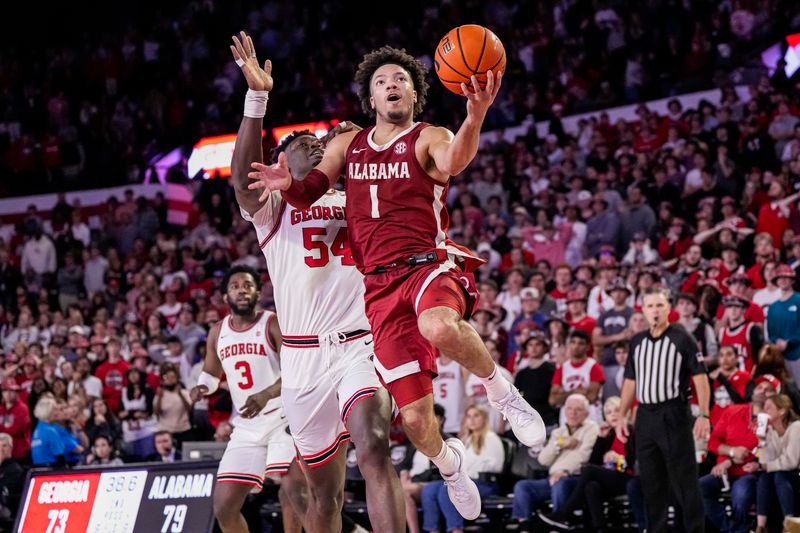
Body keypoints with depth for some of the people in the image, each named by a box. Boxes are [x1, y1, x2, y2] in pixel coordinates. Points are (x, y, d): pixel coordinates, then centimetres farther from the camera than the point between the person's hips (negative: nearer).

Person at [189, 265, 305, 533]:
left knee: (294, 489, -26)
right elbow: (211, 372, 25)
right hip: (246, 429, 6)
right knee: (224, 507, 2)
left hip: (282, 418, -6)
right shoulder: (218, 332, 9)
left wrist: (266, 395, -34)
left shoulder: (274, 324, -8)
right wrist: (202, 387, 0)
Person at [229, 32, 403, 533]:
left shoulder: (355, 203, 19)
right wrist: (257, 97, -25)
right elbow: (243, 178, -13)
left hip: (361, 346, 1)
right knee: (325, 491, 6)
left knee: (375, 446, -26)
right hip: (305, 357, 0)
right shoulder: (272, 208, 7)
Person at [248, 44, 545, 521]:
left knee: (439, 327, -43)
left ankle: (499, 386, -14)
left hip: (431, 265, -4)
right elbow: (308, 195, 11)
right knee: (416, 421, -1)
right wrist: (288, 184, -14)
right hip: (381, 288, 4)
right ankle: (448, 461, 35)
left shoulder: (428, 139, 2)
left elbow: (453, 161, -21)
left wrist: (475, 115, -43)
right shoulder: (347, 145, 18)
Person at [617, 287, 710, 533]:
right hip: (645, 417, 6)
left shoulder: (682, 339, -4)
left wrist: (703, 415, -16)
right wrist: (622, 415, 13)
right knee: (651, 482, 9)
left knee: (684, 480, -5)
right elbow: (630, 381, 19)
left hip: (673, 415, -6)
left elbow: (700, 378, -7)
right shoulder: (637, 342, 12)